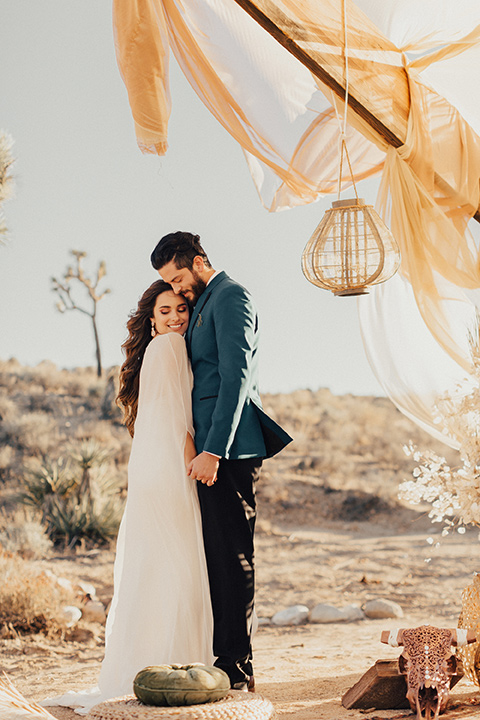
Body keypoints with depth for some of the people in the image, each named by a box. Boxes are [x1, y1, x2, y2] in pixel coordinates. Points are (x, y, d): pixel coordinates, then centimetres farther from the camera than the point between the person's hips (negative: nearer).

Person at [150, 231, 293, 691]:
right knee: (216, 554, 9)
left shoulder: (229, 297, -7)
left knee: (232, 555, -8)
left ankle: (237, 669, -4)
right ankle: (225, 659, 13)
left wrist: (213, 451, -21)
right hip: (211, 448, 10)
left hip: (229, 448, -10)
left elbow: (237, 377, -17)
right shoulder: (204, 304, 23)